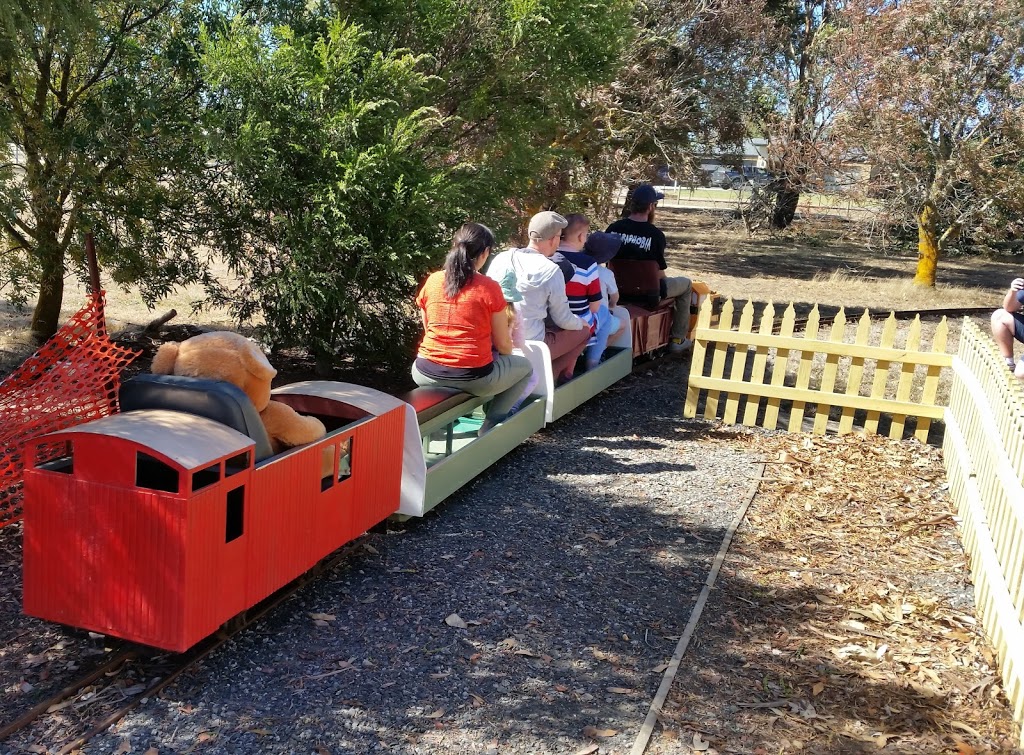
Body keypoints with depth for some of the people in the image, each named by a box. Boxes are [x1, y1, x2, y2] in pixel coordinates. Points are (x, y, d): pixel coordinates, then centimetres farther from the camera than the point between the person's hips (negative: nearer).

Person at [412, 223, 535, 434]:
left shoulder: (432, 281, 1)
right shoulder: (489, 288, -10)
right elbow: (503, 344, -2)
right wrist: (508, 351, 22)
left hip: (428, 373, 4)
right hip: (473, 377, -4)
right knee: (525, 367, 24)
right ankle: (490, 425, 12)